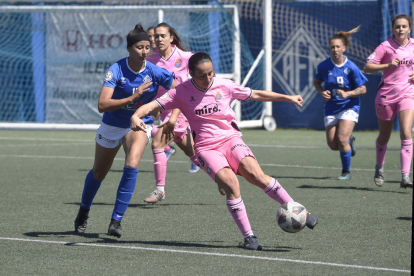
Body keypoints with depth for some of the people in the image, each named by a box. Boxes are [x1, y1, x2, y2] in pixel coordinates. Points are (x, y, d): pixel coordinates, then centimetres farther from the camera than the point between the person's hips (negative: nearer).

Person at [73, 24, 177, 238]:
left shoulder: (155, 73, -17)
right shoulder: (116, 70, -23)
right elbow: (102, 105, -33)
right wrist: (132, 98, -41)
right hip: (112, 125, 0)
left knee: (132, 165, -26)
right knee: (99, 172, 16)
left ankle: (116, 220, -18)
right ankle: (84, 211, 44)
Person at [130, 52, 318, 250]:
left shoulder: (224, 86, 1)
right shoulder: (182, 92, -4)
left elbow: (256, 95, 12)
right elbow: (153, 105, -7)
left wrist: (288, 98, 16)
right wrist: (136, 116, -28)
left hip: (230, 138, 1)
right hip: (205, 148, -1)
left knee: (256, 175, -22)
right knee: (230, 184, -25)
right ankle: (248, 237, -17)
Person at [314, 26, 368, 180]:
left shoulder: (351, 68, -15)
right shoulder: (323, 66, -7)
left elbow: (363, 89, -8)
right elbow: (317, 82, 11)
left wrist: (348, 93, -24)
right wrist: (322, 92, -9)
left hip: (349, 107, -4)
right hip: (331, 108, 4)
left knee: (342, 139, -18)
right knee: (333, 145, -1)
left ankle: (346, 172, 3)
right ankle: (350, 140, 36)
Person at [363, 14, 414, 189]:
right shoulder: (386, 47, -6)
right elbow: (367, 67, -10)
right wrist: (387, 65, -22)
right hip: (386, 94, -1)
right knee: (384, 137, 12)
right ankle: (379, 167, 39)